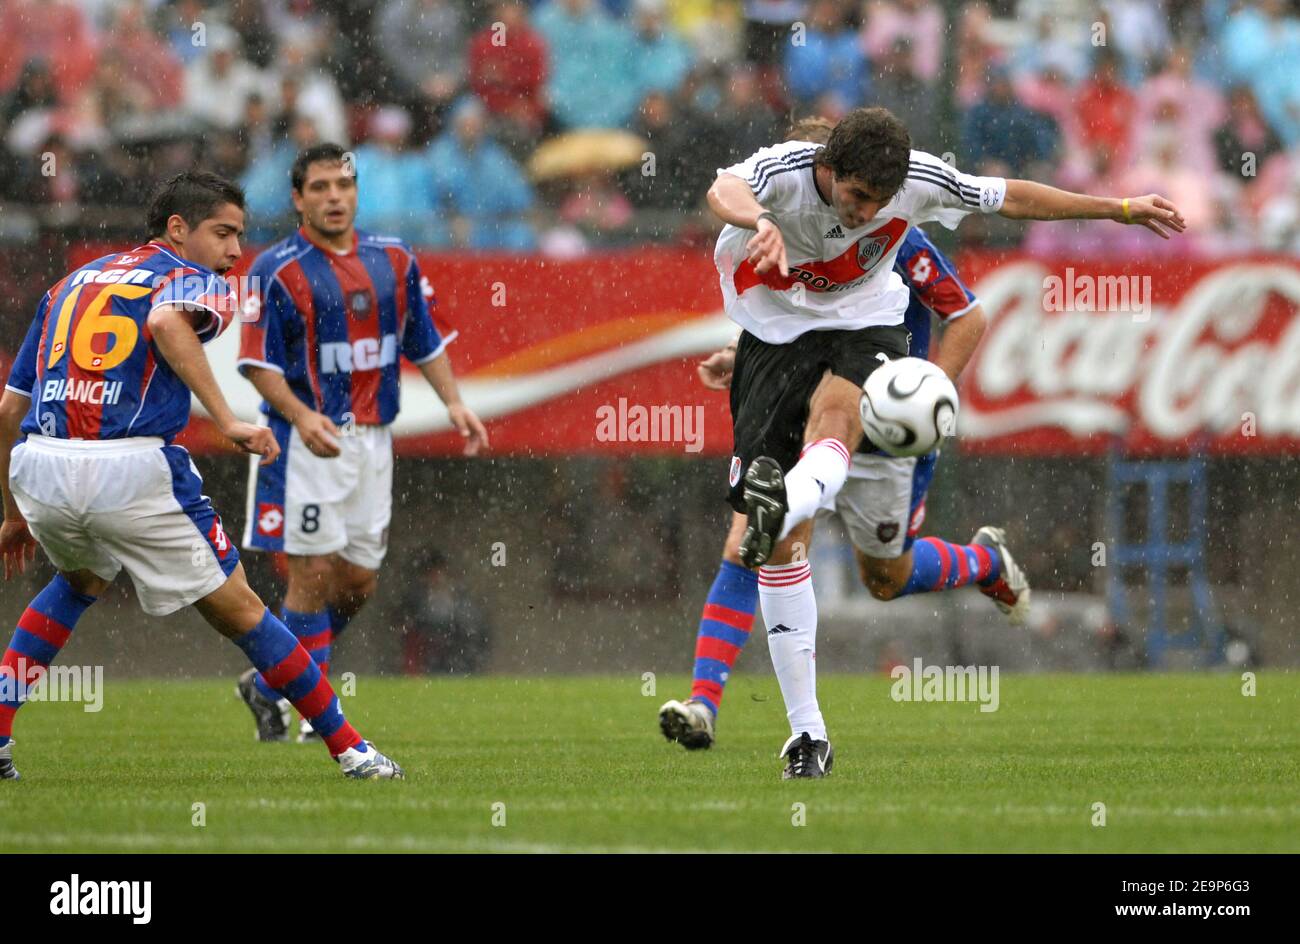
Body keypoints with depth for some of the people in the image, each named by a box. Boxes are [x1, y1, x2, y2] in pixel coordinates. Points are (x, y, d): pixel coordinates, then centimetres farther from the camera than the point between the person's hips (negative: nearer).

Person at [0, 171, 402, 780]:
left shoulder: (72, 283, 26)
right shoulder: (197, 280, 8)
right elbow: (167, 322, -19)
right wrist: (227, 422, -22)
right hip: (132, 471, -5)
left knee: (82, 581, 36)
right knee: (238, 612, 9)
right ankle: (349, 749, 14)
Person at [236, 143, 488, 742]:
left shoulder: (394, 260, 9)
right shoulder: (278, 271, -8)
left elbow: (425, 342, 18)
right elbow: (258, 362, -11)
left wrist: (453, 402, 3)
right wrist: (302, 417, -25)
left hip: (372, 439, 6)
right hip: (307, 441, -6)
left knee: (359, 581, 7)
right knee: (315, 572, -9)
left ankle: (270, 686, 23)